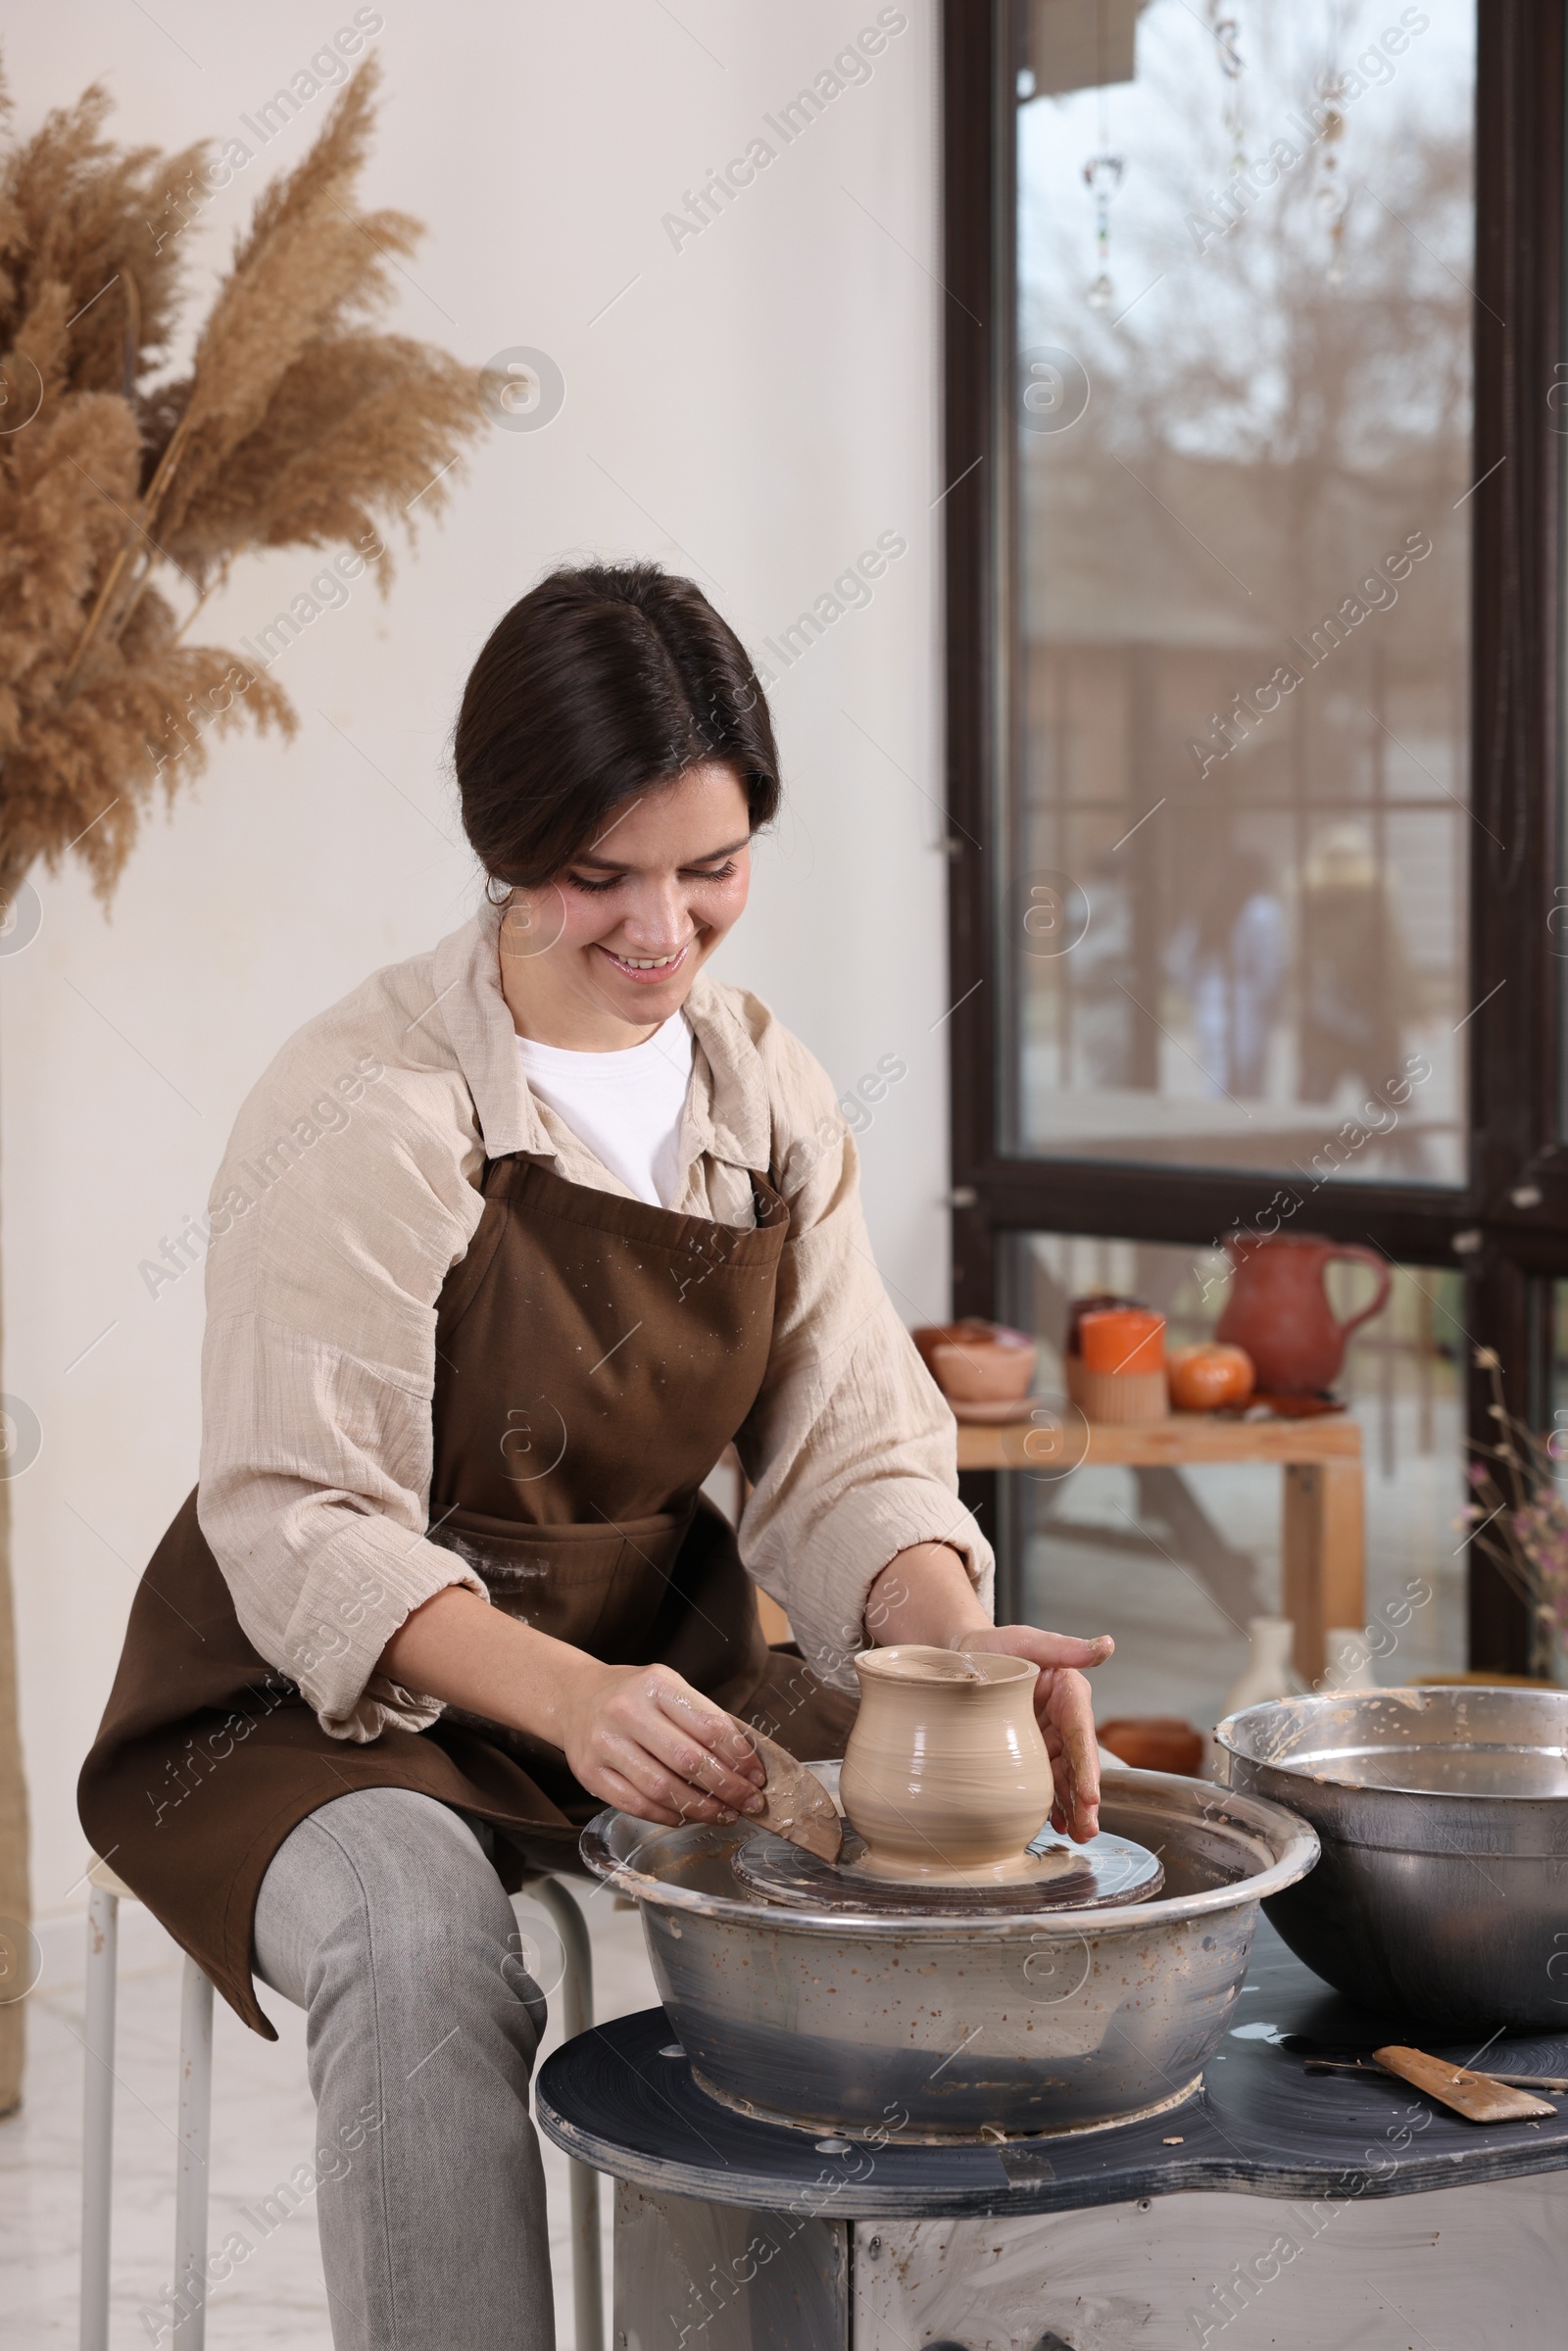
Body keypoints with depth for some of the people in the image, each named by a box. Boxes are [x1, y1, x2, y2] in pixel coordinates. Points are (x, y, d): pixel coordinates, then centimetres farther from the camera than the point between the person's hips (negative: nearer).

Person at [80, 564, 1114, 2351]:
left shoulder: (771, 1095, 2)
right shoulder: (364, 1104, -17)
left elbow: (846, 1452, -2)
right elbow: (304, 1528, -22)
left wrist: (955, 1644, -24)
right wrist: (565, 1695, -39)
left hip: (654, 1666, 5)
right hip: (327, 1706, -5)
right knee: (419, 1941, -35)